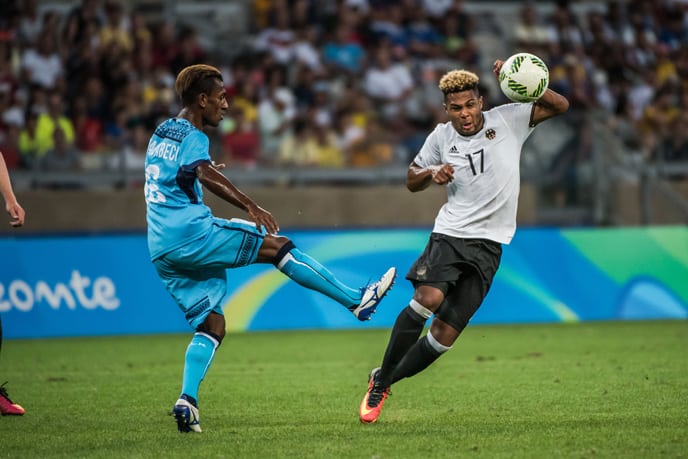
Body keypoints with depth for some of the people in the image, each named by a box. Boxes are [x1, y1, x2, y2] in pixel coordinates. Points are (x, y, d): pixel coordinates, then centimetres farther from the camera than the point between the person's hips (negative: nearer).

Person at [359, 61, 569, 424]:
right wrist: (433, 173, -4)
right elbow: (412, 180, 19)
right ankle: (382, 377, -13)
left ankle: (383, 382, 14)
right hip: (449, 233, 0)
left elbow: (560, 105, -4)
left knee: (445, 333, -4)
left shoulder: (507, 120, 1)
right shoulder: (441, 137, 6)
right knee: (428, 298, -28)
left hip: (488, 244, 0)